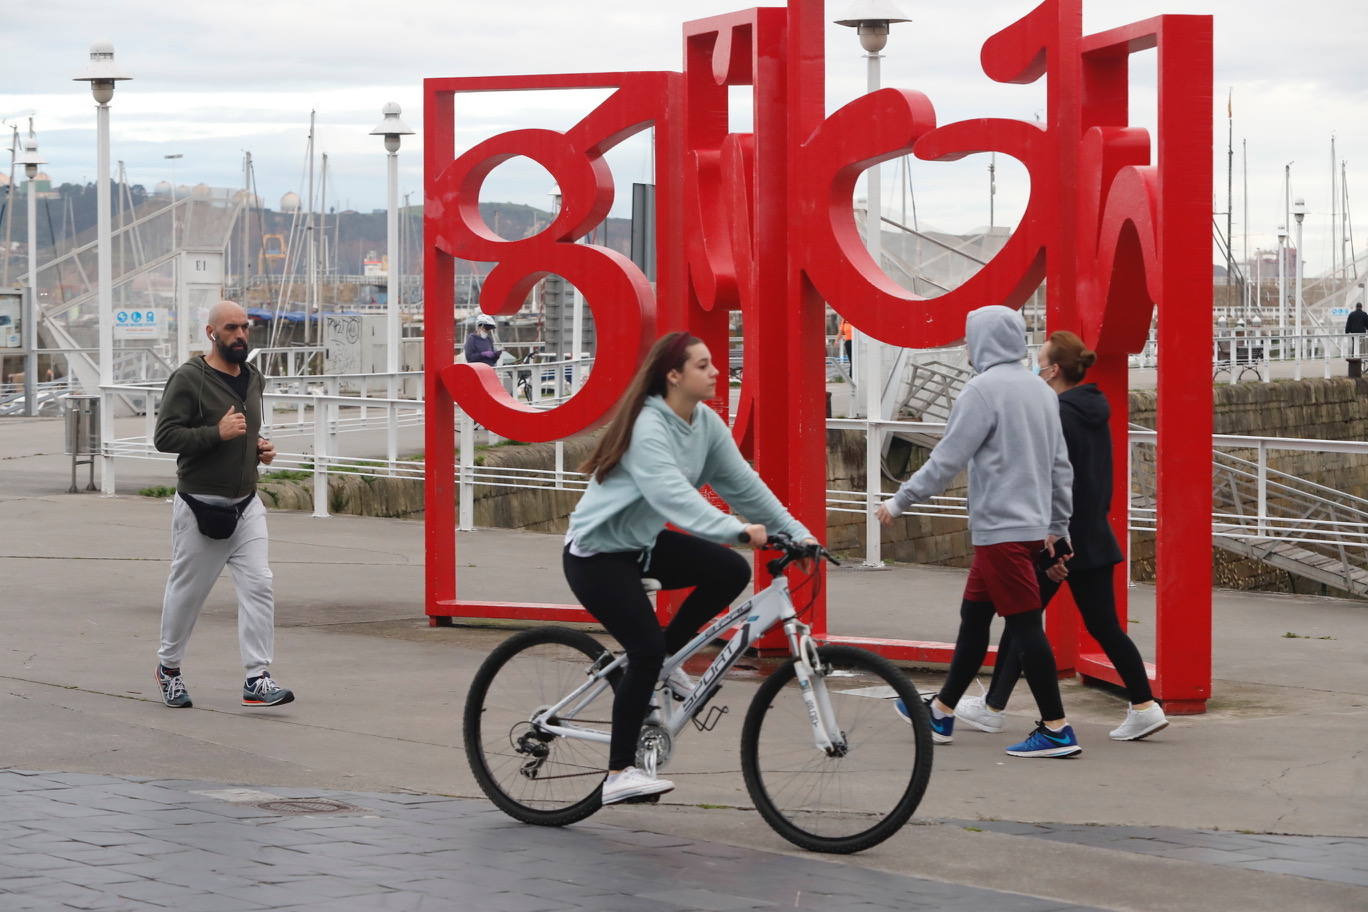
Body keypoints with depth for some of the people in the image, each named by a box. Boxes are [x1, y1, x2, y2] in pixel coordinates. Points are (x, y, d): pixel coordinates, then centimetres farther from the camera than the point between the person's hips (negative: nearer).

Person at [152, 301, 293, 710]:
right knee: (187, 590, 7)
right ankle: (168, 668, 28)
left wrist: (259, 447, 8)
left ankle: (257, 679, -9)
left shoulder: (252, 377, 12)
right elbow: (164, 436, -17)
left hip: (246, 504, 6)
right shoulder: (189, 378, -11)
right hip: (201, 505, -6)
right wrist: (218, 433, -24)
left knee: (258, 585, -7)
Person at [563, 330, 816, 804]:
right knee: (646, 650, -18)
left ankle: (666, 660, 7)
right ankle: (619, 774, -8)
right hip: (595, 553, -8)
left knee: (731, 572, -11)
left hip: (642, 542, 8)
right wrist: (738, 530, -49)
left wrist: (796, 532, -7)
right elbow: (673, 494, -40)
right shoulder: (648, 428, -27)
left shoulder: (706, 424, -2)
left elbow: (743, 483, 0)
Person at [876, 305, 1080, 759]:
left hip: (1001, 529, -9)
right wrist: (1057, 526, 23)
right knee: (973, 615, 18)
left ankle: (1056, 729, -7)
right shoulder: (1040, 390, 13)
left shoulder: (984, 389, -13)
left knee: (1024, 624, -7)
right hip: (1031, 527, 9)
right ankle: (942, 710, 28)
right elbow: (1061, 465, 16)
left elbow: (947, 459, -14)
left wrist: (900, 501, -4)